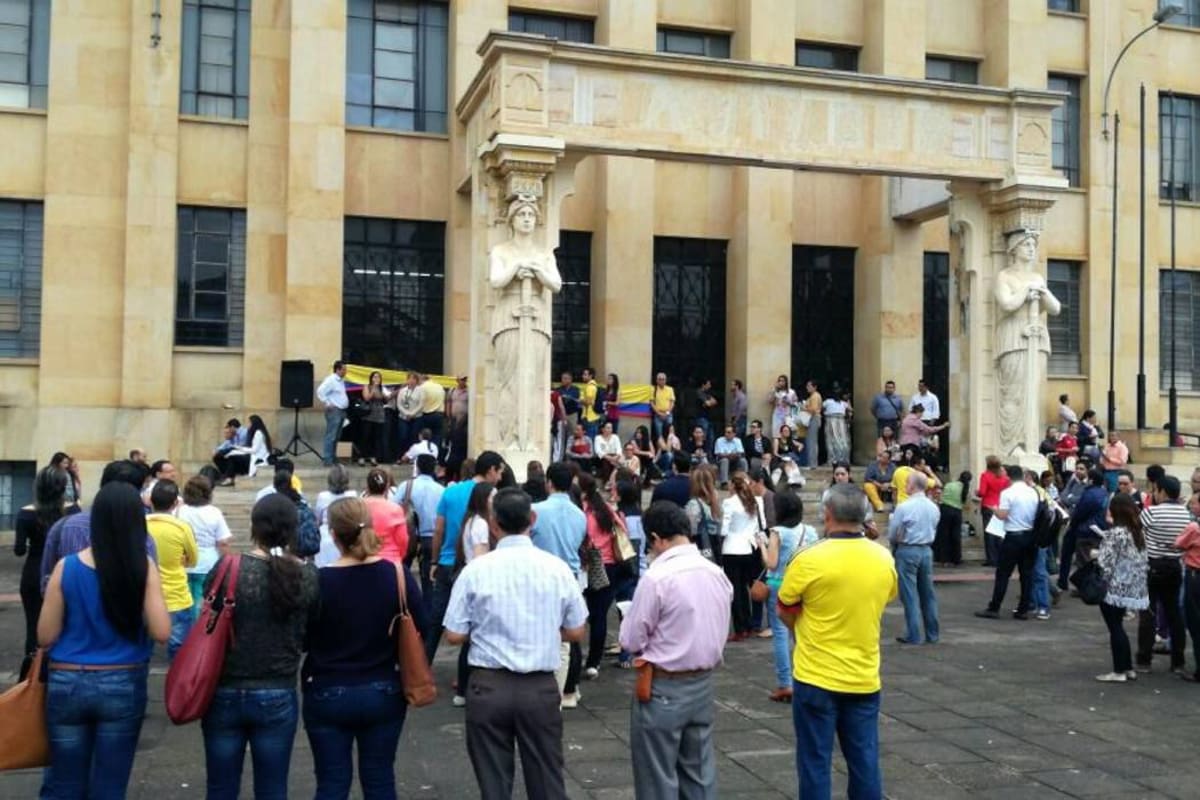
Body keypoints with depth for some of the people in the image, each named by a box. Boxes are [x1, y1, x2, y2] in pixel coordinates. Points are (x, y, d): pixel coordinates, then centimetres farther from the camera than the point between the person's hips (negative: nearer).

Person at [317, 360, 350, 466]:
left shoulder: (341, 380, 16)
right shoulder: (330, 380, -12)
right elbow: (320, 391, -21)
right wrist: (326, 404, -17)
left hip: (342, 411, 9)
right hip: (334, 411, -9)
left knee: (337, 437, 12)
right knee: (331, 436, -8)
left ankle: (333, 457, 18)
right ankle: (327, 459, -7)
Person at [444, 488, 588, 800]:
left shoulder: (476, 570, -8)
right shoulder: (557, 568, -3)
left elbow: (454, 636, -4)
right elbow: (576, 633, 5)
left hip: (488, 686, -1)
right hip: (541, 688, 1)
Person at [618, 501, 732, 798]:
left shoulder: (657, 577, -20)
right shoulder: (717, 574, 1)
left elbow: (631, 641, -13)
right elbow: (718, 633, 11)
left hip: (664, 689, -6)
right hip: (704, 684, 7)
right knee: (699, 773, 16)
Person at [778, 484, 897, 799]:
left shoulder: (809, 559, -16)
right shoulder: (884, 559, -2)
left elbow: (785, 611, -2)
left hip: (816, 678, -4)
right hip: (864, 678, 4)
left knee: (815, 763, 7)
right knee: (865, 763, 13)